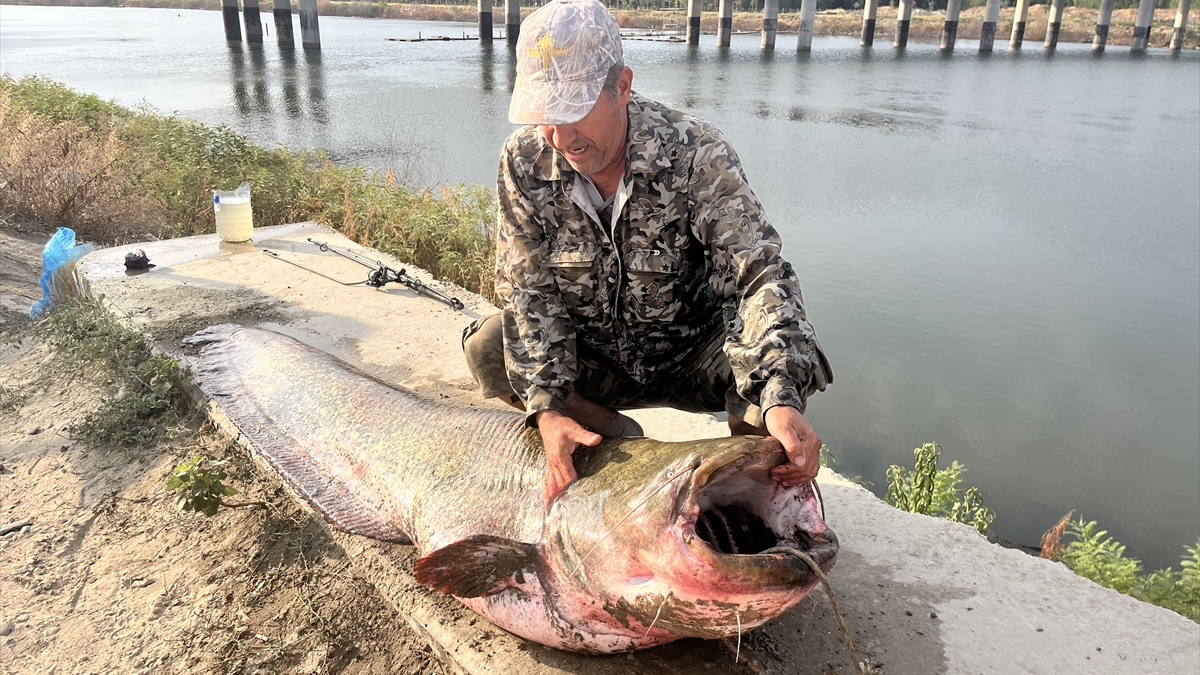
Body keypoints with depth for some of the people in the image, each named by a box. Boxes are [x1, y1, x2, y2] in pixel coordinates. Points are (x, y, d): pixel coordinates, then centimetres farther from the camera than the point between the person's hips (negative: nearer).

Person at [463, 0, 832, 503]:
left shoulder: (694, 151, -24)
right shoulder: (524, 161, -16)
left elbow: (758, 272, -30)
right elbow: (528, 292, -15)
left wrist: (782, 399, -47)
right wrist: (546, 407, -30)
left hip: (691, 357, -2)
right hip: (591, 361, 3)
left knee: (772, 358, -31)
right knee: (486, 347, -21)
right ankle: (618, 439, 0)